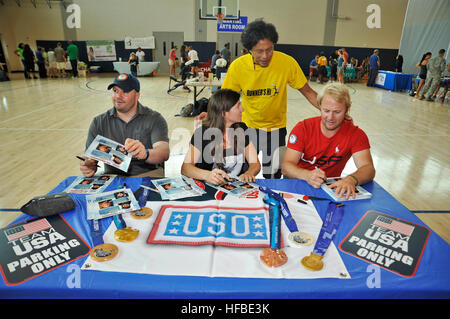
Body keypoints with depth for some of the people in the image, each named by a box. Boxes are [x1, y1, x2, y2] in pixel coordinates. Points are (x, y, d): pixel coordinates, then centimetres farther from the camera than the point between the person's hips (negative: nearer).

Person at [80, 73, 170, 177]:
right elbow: (90, 156, 5)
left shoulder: (154, 119, 0)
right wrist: (88, 167, -20)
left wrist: (145, 154, -39)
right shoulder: (99, 122, 9)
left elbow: (164, 152, -16)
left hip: (147, 174, -2)